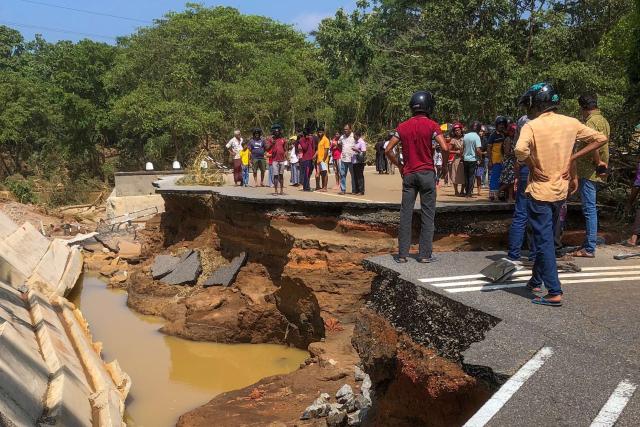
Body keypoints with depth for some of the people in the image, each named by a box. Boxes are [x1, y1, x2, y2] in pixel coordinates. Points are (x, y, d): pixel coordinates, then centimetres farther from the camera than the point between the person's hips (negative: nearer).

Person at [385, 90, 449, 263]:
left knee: (405, 214, 6)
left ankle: (402, 254, 8)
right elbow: (445, 148, -16)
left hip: (408, 174, 3)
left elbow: (388, 150, 4)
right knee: (427, 215, 4)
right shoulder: (432, 125, -6)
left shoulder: (403, 127, 5)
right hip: (427, 173, -3)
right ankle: (425, 254, 6)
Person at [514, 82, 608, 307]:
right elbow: (601, 139, 6)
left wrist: (532, 167, -15)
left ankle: (554, 293, 0)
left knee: (544, 242, 0)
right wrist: (572, 158, 2)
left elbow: (520, 150, -33)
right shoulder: (570, 123, 2)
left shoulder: (532, 126, -14)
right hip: (561, 191, 6)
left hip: (539, 191, -6)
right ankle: (536, 281, 33)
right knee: (546, 238, 20)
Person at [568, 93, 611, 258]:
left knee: (589, 209, -7)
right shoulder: (603, 120, 17)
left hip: (589, 172, -10)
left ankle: (589, 249, -3)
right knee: (590, 209, 15)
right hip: (597, 173, 10)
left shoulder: (591, 121, -14)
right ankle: (589, 243, 22)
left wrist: (598, 163, -16)